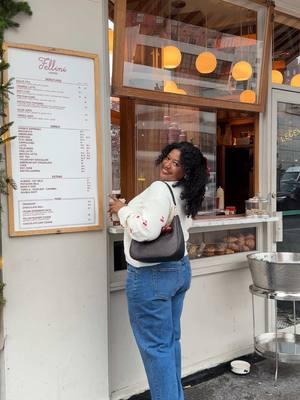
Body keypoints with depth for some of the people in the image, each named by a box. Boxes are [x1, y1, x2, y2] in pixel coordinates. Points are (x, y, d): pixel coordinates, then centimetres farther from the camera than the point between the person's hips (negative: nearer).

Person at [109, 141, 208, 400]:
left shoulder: (160, 189, -18)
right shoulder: (186, 195, 11)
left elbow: (146, 230, -28)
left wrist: (122, 210, -15)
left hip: (151, 276, -9)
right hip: (180, 269, 10)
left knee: (155, 346, 3)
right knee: (170, 340, 20)